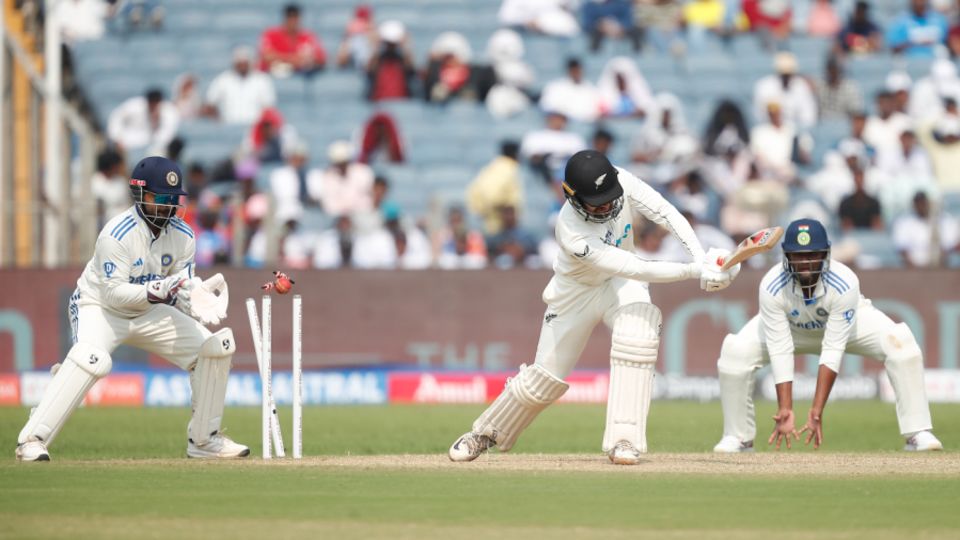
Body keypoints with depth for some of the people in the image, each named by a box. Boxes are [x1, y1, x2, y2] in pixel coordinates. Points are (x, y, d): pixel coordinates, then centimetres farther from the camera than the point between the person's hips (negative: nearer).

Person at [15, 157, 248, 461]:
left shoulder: (182, 236, -7)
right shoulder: (117, 235, -26)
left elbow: (183, 288, -4)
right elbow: (113, 293, -29)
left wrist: (195, 304, -27)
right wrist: (156, 291, -41)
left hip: (147, 313, 7)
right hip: (98, 307, -7)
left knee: (217, 347, -2)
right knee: (91, 359, -38)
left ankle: (204, 439, 12)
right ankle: (32, 441, -33)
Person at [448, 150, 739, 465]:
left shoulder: (623, 183, -26)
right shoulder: (572, 232, -38)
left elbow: (666, 213, -27)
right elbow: (635, 269, -39)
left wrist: (701, 257, -42)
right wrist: (694, 272, -42)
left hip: (620, 284, 3)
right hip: (577, 290, -3)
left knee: (638, 335, -29)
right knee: (547, 376, 4)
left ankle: (624, 439, -25)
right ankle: (486, 433, 31)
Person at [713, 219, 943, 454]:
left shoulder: (844, 283, -38)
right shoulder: (772, 287, -36)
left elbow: (833, 351, -38)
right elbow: (780, 352, -34)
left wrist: (817, 410, -43)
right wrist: (785, 410, -42)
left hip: (844, 320, -1)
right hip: (790, 326, 1)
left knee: (900, 342, -27)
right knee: (735, 351, -23)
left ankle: (917, 434, -21)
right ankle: (738, 438, -4)